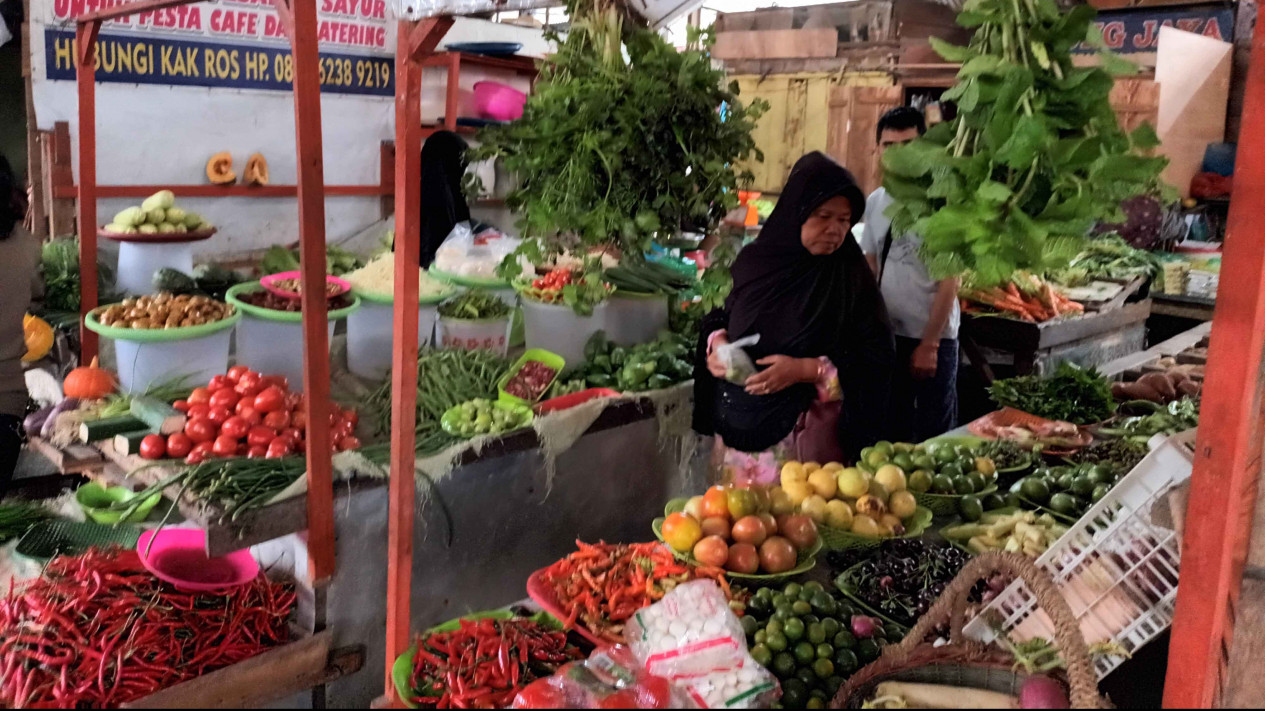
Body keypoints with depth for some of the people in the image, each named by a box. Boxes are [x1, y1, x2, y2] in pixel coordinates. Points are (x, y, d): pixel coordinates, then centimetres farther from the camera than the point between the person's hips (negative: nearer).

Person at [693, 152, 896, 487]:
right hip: (740, 421, 3)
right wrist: (717, 342, -7)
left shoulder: (850, 278, -7)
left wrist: (806, 370, -19)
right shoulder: (756, 259, 2)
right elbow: (722, 317, 15)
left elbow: (877, 357, -9)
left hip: (806, 432, -3)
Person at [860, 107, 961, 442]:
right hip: (886, 333, 5)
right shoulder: (875, 201, 5)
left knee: (934, 436, 5)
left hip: (933, 337, -5)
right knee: (892, 429, 15)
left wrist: (929, 344, -13)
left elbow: (949, 281, -11)